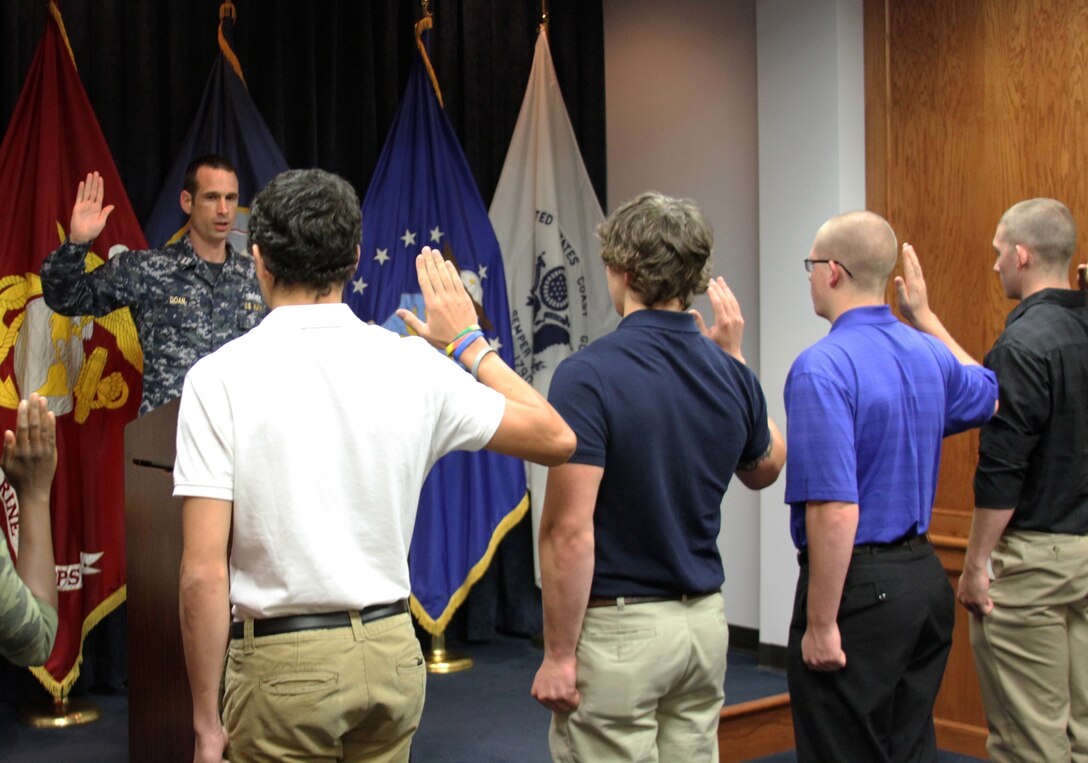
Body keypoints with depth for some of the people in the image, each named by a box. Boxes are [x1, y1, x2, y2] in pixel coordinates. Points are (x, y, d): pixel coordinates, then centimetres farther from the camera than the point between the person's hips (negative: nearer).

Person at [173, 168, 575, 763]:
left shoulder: (220, 377, -10)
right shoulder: (412, 364, -2)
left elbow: (204, 571, -13)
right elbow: (555, 439, 9)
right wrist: (470, 343, 18)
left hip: (284, 664, -4)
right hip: (393, 652, 4)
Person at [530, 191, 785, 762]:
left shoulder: (587, 376, -18)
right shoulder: (730, 375, 1)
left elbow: (570, 532, -21)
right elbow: (766, 469, 22)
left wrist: (558, 654, -13)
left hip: (616, 628, -6)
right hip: (704, 623, 6)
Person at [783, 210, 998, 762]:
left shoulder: (822, 367, -19)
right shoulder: (927, 353, 5)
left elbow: (835, 511, -24)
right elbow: (988, 395, 30)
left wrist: (821, 624, -19)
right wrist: (926, 317, 30)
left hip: (858, 586, -8)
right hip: (925, 577, 8)